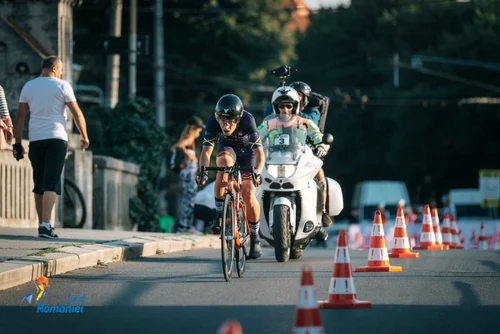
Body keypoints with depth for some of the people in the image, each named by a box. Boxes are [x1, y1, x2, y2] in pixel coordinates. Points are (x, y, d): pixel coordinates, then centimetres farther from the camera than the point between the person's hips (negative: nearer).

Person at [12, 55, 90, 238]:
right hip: (56, 138, -4)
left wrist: (18, 143, 8)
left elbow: (20, 117, 6)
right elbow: (77, 113, -1)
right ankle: (45, 225, -20)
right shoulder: (62, 85, 0)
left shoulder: (28, 86, 10)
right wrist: (84, 136, 10)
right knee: (52, 182, -8)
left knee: (39, 183, 12)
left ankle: (42, 224, 17)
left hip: (35, 139, 4)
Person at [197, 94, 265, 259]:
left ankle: (255, 238, 9)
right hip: (226, 147, 1)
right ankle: (219, 214, -24)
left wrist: (257, 172, -53)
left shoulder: (247, 120, -35)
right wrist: (203, 171, -46)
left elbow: (259, 151, -37)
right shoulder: (213, 121, -29)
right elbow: (206, 150, -29)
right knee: (224, 162, -36)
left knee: (249, 194, -13)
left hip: (247, 150, -1)